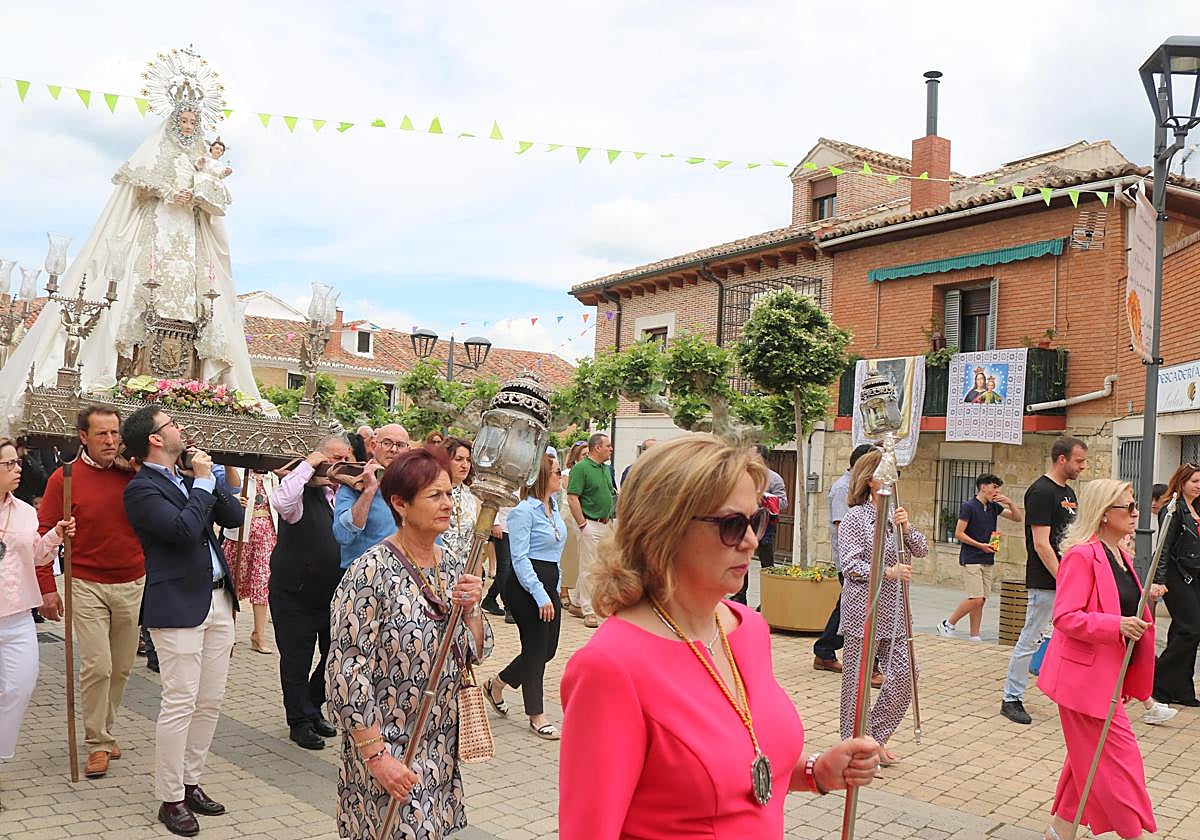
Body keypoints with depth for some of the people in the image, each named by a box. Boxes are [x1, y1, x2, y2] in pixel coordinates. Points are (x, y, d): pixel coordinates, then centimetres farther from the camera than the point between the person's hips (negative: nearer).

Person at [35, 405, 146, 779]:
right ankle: (97, 744, 9)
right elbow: (45, 534, -2)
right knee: (96, 666, -6)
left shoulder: (133, 473, -1)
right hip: (87, 585, -2)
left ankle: (106, 730, 30)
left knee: (121, 667, 11)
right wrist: (47, 588, -6)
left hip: (132, 584, 3)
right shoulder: (65, 478, -5)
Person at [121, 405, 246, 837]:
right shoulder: (141, 489, -10)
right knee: (180, 704, -3)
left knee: (210, 702, 13)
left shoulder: (189, 477, 14)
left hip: (218, 599, 8)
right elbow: (185, 529, -23)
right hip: (178, 606, -8)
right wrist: (203, 481, -12)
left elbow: (234, 517, 11)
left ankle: (191, 782, 26)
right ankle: (171, 799, 11)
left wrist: (210, 476, 2)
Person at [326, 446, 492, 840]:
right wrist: (377, 756, -18)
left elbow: (476, 653, 8)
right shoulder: (373, 571, -18)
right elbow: (346, 674, -18)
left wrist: (470, 609, -10)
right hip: (390, 755, -6)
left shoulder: (453, 566, 3)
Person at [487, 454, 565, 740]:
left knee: (548, 648, 11)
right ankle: (537, 716, 14)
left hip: (548, 584, 9)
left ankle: (496, 684, 32)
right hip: (525, 587, -9)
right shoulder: (524, 511, -15)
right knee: (536, 649, -1)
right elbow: (520, 558, -18)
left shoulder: (553, 505, 11)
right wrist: (541, 596, -22)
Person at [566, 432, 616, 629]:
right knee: (589, 568, -5)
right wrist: (582, 524, -19)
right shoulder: (581, 468, -11)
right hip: (591, 525, -9)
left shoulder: (605, 468, 15)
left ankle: (579, 602, 26)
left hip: (606, 524, 9)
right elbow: (572, 498, -16)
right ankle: (588, 611, 1)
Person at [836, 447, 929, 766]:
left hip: (892, 611, 7)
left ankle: (876, 737, 23)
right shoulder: (855, 516, -9)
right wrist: (888, 572, -18)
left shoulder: (895, 513, 12)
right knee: (858, 680, 2)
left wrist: (907, 527, -9)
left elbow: (922, 550, 8)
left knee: (903, 675, 5)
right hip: (862, 610, -7)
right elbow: (849, 564, -13)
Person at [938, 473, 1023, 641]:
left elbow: (1017, 518, 17)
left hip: (987, 560, 7)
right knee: (976, 599, -12)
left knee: (981, 600, 6)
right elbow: (958, 534, -12)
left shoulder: (994, 507, 11)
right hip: (971, 560, -7)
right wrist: (980, 545, -16)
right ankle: (947, 624, 3)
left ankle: (975, 636, 11)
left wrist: (1010, 503, 0)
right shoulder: (968, 506, -9)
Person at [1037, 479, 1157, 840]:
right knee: (1119, 757, -4)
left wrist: (1144, 599, 10)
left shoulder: (1121, 556, 13)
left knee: (1090, 758, 16)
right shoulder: (1081, 555, -18)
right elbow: (1065, 617, -23)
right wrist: (1117, 625, -31)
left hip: (1110, 674, 10)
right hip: (1085, 674, -10)